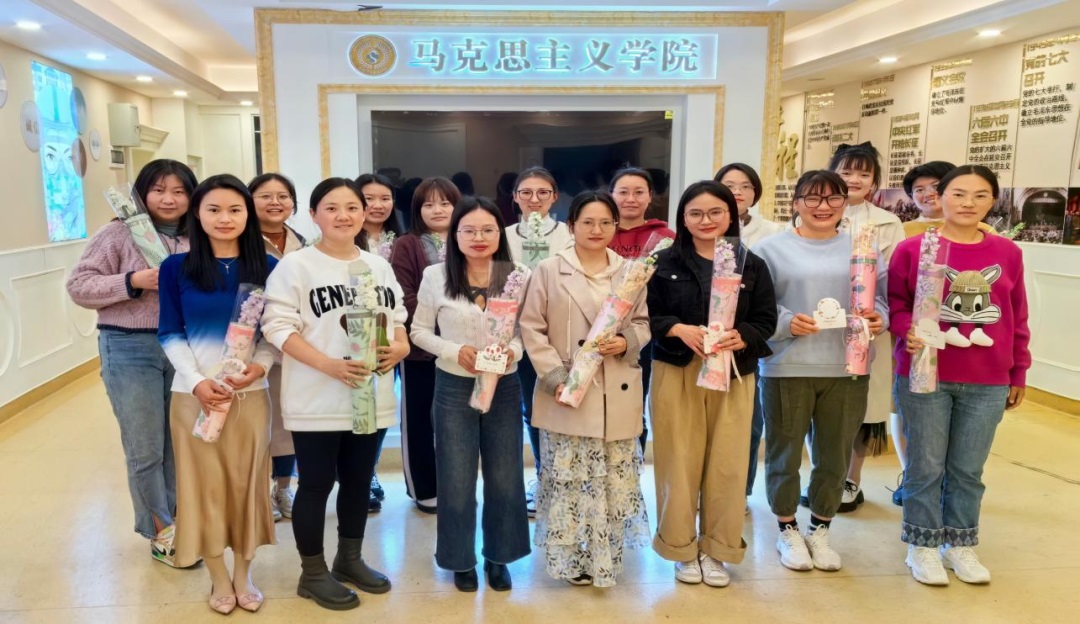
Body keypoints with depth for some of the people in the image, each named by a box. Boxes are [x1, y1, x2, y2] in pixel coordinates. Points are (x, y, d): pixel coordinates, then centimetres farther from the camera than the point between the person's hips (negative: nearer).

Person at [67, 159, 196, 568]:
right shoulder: (119, 233, -6)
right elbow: (79, 287, -8)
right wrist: (134, 281, -20)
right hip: (131, 349, -4)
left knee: (180, 442, 13)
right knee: (145, 449, 4)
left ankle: (173, 522, 32)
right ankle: (161, 532, 21)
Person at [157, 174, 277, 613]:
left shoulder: (266, 267, 1)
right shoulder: (176, 267, -1)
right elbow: (170, 334, -1)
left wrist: (261, 364, -15)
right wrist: (196, 381, -14)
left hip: (251, 392, 1)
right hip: (194, 394, 0)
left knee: (247, 482, 9)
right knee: (205, 483, 7)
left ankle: (243, 574, 28)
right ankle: (219, 578, 25)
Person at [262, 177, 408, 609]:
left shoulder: (379, 266, 10)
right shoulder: (295, 265, -8)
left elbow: (398, 318, 14)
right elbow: (278, 327, -14)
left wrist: (399, 347, -8)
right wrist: (330, 365, -24)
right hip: (318, 401, -5)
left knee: (359, 481, 17)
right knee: (316, 484, 6)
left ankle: (350, 559, 35)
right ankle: (313, 573, 23)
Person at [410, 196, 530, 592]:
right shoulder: (436, 276, -5)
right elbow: (419, 332, 0)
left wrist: (513, 349, -17)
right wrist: (454, 350, -15)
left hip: (504, 387, 2)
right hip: (454, 388, -1)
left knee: (504, 478, 11)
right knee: (457, 479, 9)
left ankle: (498, 557, 31)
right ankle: (462, 560, 29)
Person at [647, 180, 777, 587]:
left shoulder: (751, 265, 5)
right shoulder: (665, 262, 1)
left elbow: (766, 320, 2)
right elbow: (648, 314, -1)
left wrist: (740, 338, -17)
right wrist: (680, 330, -18)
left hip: (734, 375, 1)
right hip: (676, 373, -1)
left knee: (728, 463, 5)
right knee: (679, 461, 3)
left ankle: (716, 549, 22)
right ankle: (682, 548, 20)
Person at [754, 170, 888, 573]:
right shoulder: (771, 249, 0)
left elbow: (882, 298, 11)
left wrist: (878, 318, -10)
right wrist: (786, 323, -20)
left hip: (847, 369, 3)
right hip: (786, 368, -2)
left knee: (834, 454, 13)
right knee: (785, 451, 8)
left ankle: (820, 529, 32)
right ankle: (788, 530, 27)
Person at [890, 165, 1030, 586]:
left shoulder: (1007, 253, 5)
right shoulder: (913, 249, -4)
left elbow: (1018, 318, 11)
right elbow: (895, 303, 1)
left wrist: (1019, 373, 13)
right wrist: (909, 331, -20)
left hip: (988, 383, 3)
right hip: (924, 376, -2)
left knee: (968, 469, 11)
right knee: (926, 466, 7)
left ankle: (961, 545, 29)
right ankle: (923, 546, 22)